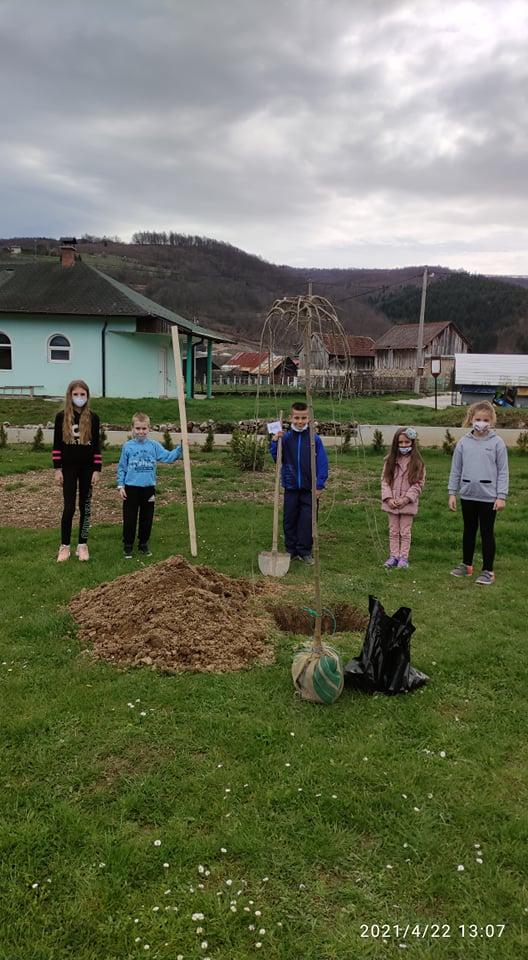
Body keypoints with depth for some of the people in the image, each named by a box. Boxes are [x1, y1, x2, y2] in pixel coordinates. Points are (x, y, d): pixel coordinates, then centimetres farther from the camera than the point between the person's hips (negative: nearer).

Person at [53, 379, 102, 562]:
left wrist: (97, 470, -4)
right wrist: (57, 469, -5)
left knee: (85, 507, 6)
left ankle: (82, 545, 14)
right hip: (69, 467, -1)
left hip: (87, 467, 1)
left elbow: (97, 445, 1)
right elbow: (57, 444, 0)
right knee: (69, 507, -2)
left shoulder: (93, 418, 0)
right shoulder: (62, 416, -2)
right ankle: (64, 546, 9)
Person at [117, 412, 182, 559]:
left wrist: (181, 448, -17)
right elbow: (121, 468, 2)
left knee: (147, 518, 11)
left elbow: (168, 457, -3)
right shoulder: (127, 446, -2)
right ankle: (128, 546, 16)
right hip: (131, 488, -2)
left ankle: (143, 544, 26)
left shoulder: (154, 445, 2)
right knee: (129, 519, 4)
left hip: (149, 488, 2)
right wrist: (121, 486, -3)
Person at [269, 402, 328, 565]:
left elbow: (322, 463, -4)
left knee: (307, 520, 2)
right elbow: (276, 458, 0)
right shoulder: (286, 438, -1)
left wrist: (319, 485, -8)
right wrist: (275, 442, -16)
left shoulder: (315, 439, -5)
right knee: (289, 520, 10)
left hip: (309, 488, -2)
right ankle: (291, 550, 22)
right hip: (290, 487, 2)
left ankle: (305, 551, 14)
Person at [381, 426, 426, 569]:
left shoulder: (417, 462, -5)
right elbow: (384, 480, 2)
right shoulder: (390, 460, 3)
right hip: (392, 503, 3)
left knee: (405, 532, 5)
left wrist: (405, 499, -15)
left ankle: (403, 557, 12)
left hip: (408, 504, -3)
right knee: (393, 531, 10)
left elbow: (419, 483, -7)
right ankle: (393, 556, 18)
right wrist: (389, 498, -10)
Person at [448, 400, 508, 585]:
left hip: (489, 496, -3)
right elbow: (456, 469, 6)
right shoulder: (463, 443, 1)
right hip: (467, 495, 3)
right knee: (469, 530, 16)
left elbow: (502, 471, -4)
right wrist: (452, 493, 4)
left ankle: (488, 571, 15)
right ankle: (466, 565, 30)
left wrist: (501, 496, -9)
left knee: (487, 533, 5)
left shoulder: (497, 443, -5)